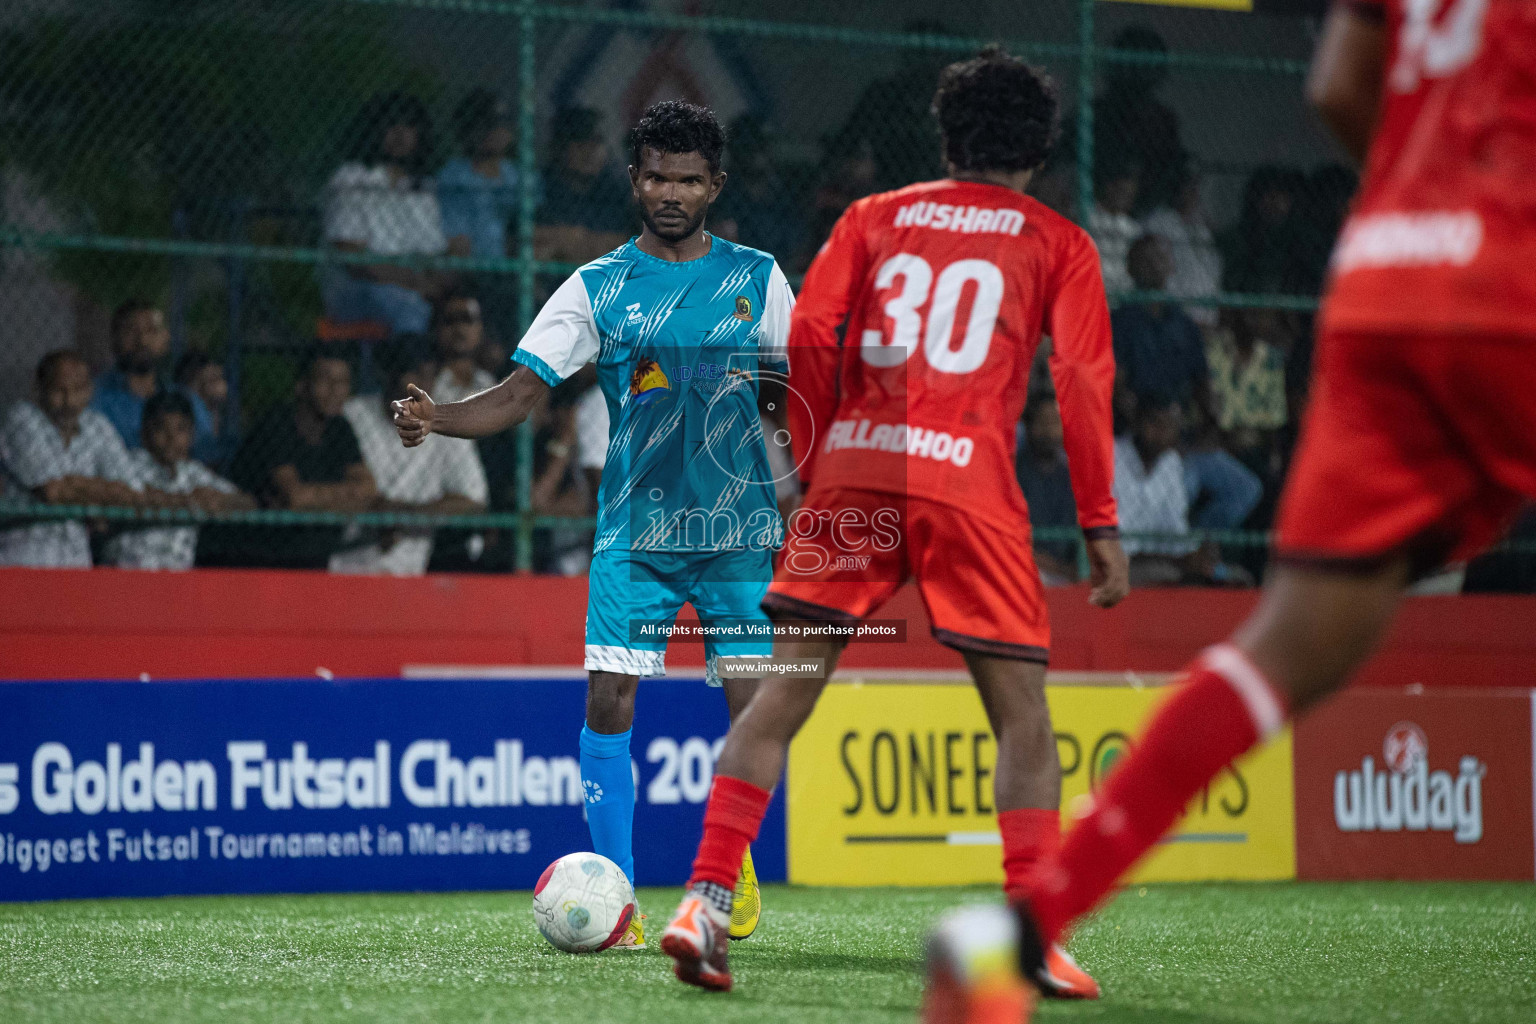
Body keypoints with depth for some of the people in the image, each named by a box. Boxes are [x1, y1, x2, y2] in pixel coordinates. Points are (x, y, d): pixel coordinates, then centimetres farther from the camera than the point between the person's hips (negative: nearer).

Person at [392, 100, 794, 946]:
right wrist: (434, 419, -22)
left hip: (739, 532, 1)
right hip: (635, 528, -1)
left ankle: (733, 857, 25)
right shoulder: (597, 288, 1)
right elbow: (518, 395, -5)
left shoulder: (756, 277, 4)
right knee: (608, 701, -14)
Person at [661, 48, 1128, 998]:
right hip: (969, 479, -2)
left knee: (782, 694, 5)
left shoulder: (875, 217, 18)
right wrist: (1102, 527, 5)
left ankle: (707, 902, -5)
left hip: (853, 467, 2)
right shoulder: (1058, 242, 13)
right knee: (1022, 710, 4)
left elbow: (808, 334, 7)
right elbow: (1084, 377, 3)